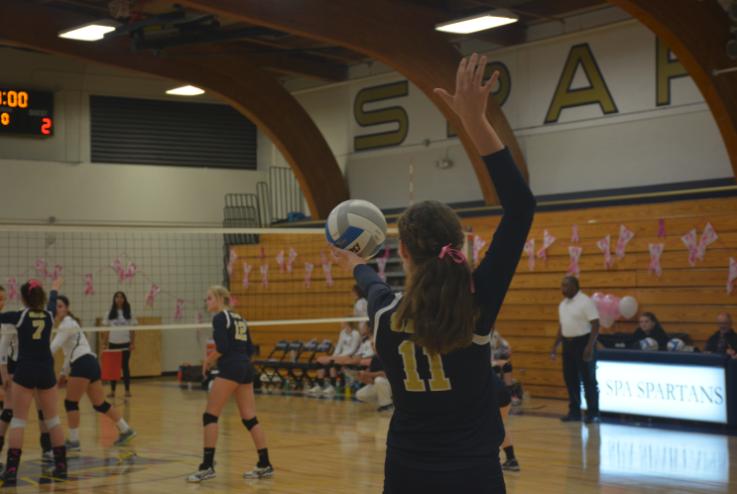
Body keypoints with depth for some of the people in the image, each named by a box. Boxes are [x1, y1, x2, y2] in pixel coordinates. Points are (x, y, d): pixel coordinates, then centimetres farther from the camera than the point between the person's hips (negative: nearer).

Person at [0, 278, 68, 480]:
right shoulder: (49, 316, 3)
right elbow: (52, 303, 26)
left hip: (24, 372, -3)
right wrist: (54, 288, 48)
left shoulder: (20, 316, -9)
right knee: (53, 419, 12)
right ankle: (61, 465, 13)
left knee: (18, 420, 1)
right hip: (46, 372, 3)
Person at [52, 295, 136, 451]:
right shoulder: (62, 323, 22)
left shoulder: (67, 323, -7)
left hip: (83, 364, -9)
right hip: (91, 363, 10)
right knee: (99, 404, 14)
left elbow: (54, 346, -19)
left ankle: (74, 442, -3)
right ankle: (126, 431, 19)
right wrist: (64, 372, 24)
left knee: (70, 403, -5)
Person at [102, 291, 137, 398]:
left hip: (125, 343, -1)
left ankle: (127, 390, 5)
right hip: (113, 343, 1)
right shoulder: (109, 314, 7)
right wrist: (104, 344, 2)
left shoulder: (129, 313, 4)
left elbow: (132, 330, 3)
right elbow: (106, 330, 8)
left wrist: (132, 343, -4)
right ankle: (112, 391, 7)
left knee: (125, 366, 0)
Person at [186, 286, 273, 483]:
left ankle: (207, 466, -8)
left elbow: (222, 347, -17)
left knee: (210, 416, -4)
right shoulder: (238, 317, 19)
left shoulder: (220, 318, -5)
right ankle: (265, 465, 9)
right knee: (249, 418, 9)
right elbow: (249, 349, 17)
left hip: (230, 369, -8)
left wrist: (208, 360, -2)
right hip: (246, 369, 8)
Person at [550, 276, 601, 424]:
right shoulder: (563, 304, 14)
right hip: (568, 343, 7)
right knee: (570, 378, 8)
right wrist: (555, 346, 17)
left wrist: (590, 346, -22)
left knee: (588, 379, -3)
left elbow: (595, 324, -14)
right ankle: (574, 412, 16)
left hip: (583, 342, -7)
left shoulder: (586, 302, -10)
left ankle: (593, 414, 2)